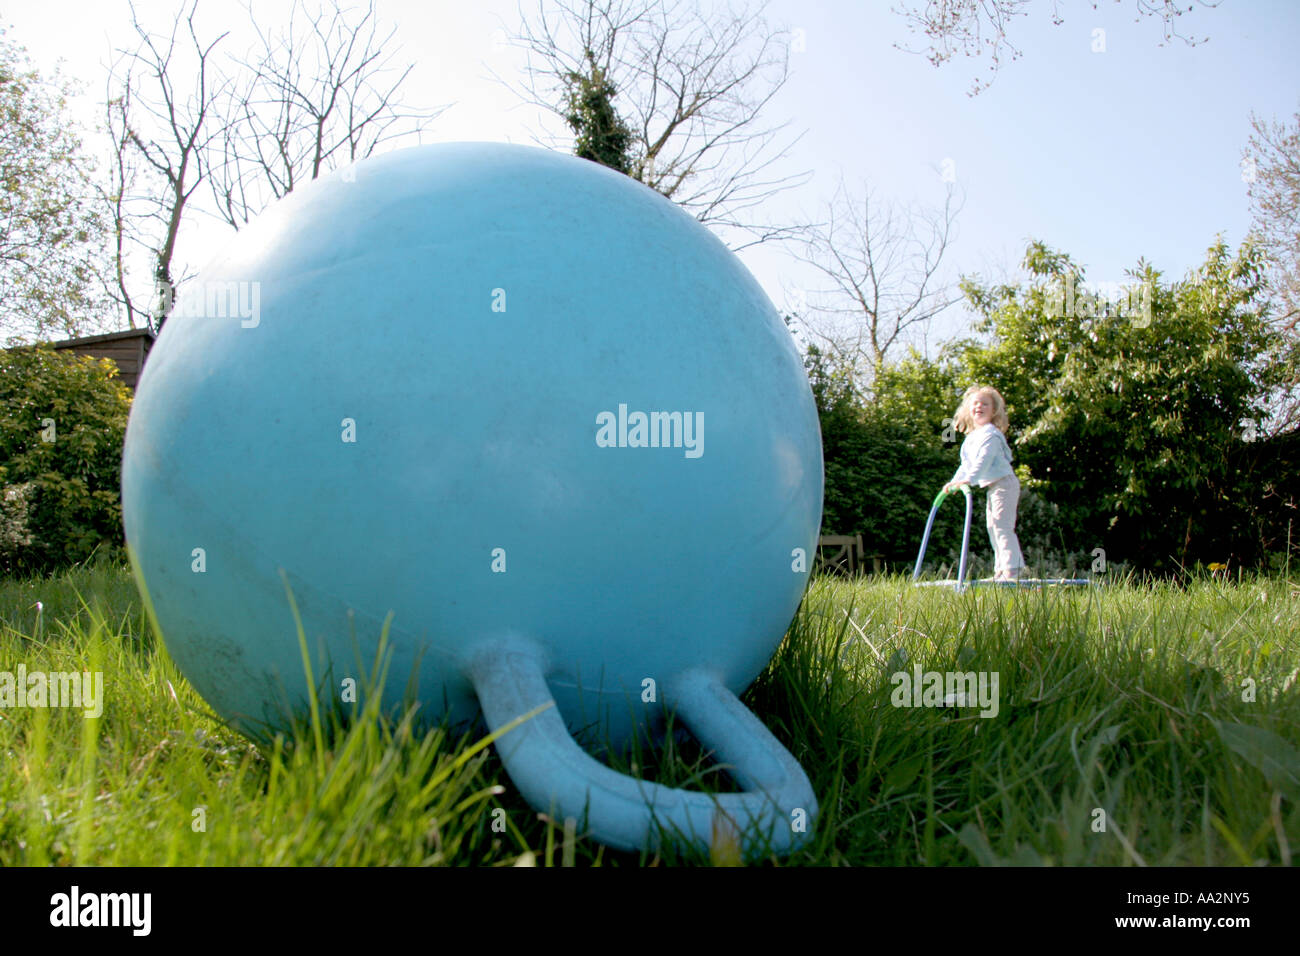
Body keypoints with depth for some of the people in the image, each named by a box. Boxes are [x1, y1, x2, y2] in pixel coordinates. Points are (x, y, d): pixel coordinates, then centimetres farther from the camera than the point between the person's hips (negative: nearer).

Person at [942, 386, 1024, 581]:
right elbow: (967, 464, 24)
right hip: (992, 487, 10)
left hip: (1004, 483, -10)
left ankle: (1012, 569, -15)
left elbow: (983, 460, -28)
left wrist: (969, 479, -38)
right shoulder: (971, 438, 15)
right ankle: (1001, 570, 20)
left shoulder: (990, 433, -14)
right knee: (993, 528, 13)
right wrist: (954, 481, 18)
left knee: (1003, 526, -15)